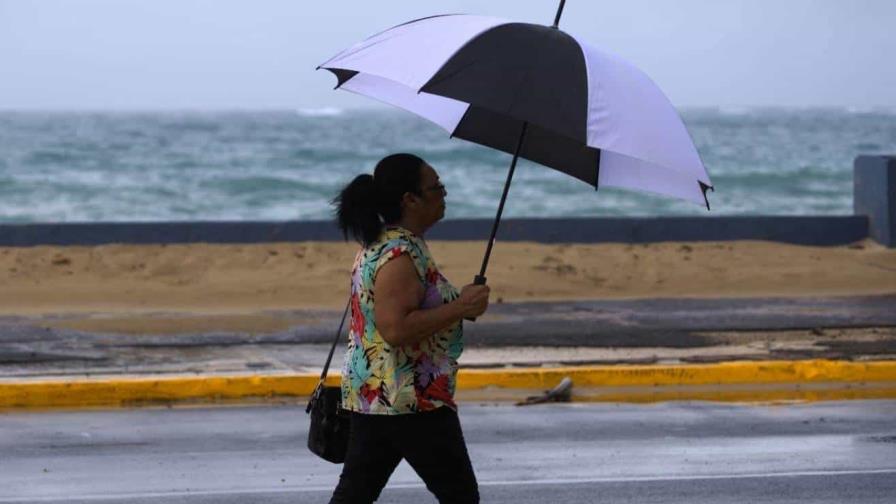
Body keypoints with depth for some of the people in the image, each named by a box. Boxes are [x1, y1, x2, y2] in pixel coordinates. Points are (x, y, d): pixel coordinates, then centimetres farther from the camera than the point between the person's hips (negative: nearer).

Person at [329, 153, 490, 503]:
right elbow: (395, 329, -28)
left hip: (369, 393, 10)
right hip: (411, 400, -10)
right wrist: (460, 308, -22)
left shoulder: (377, 244, 12)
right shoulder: (400, 256, -20)